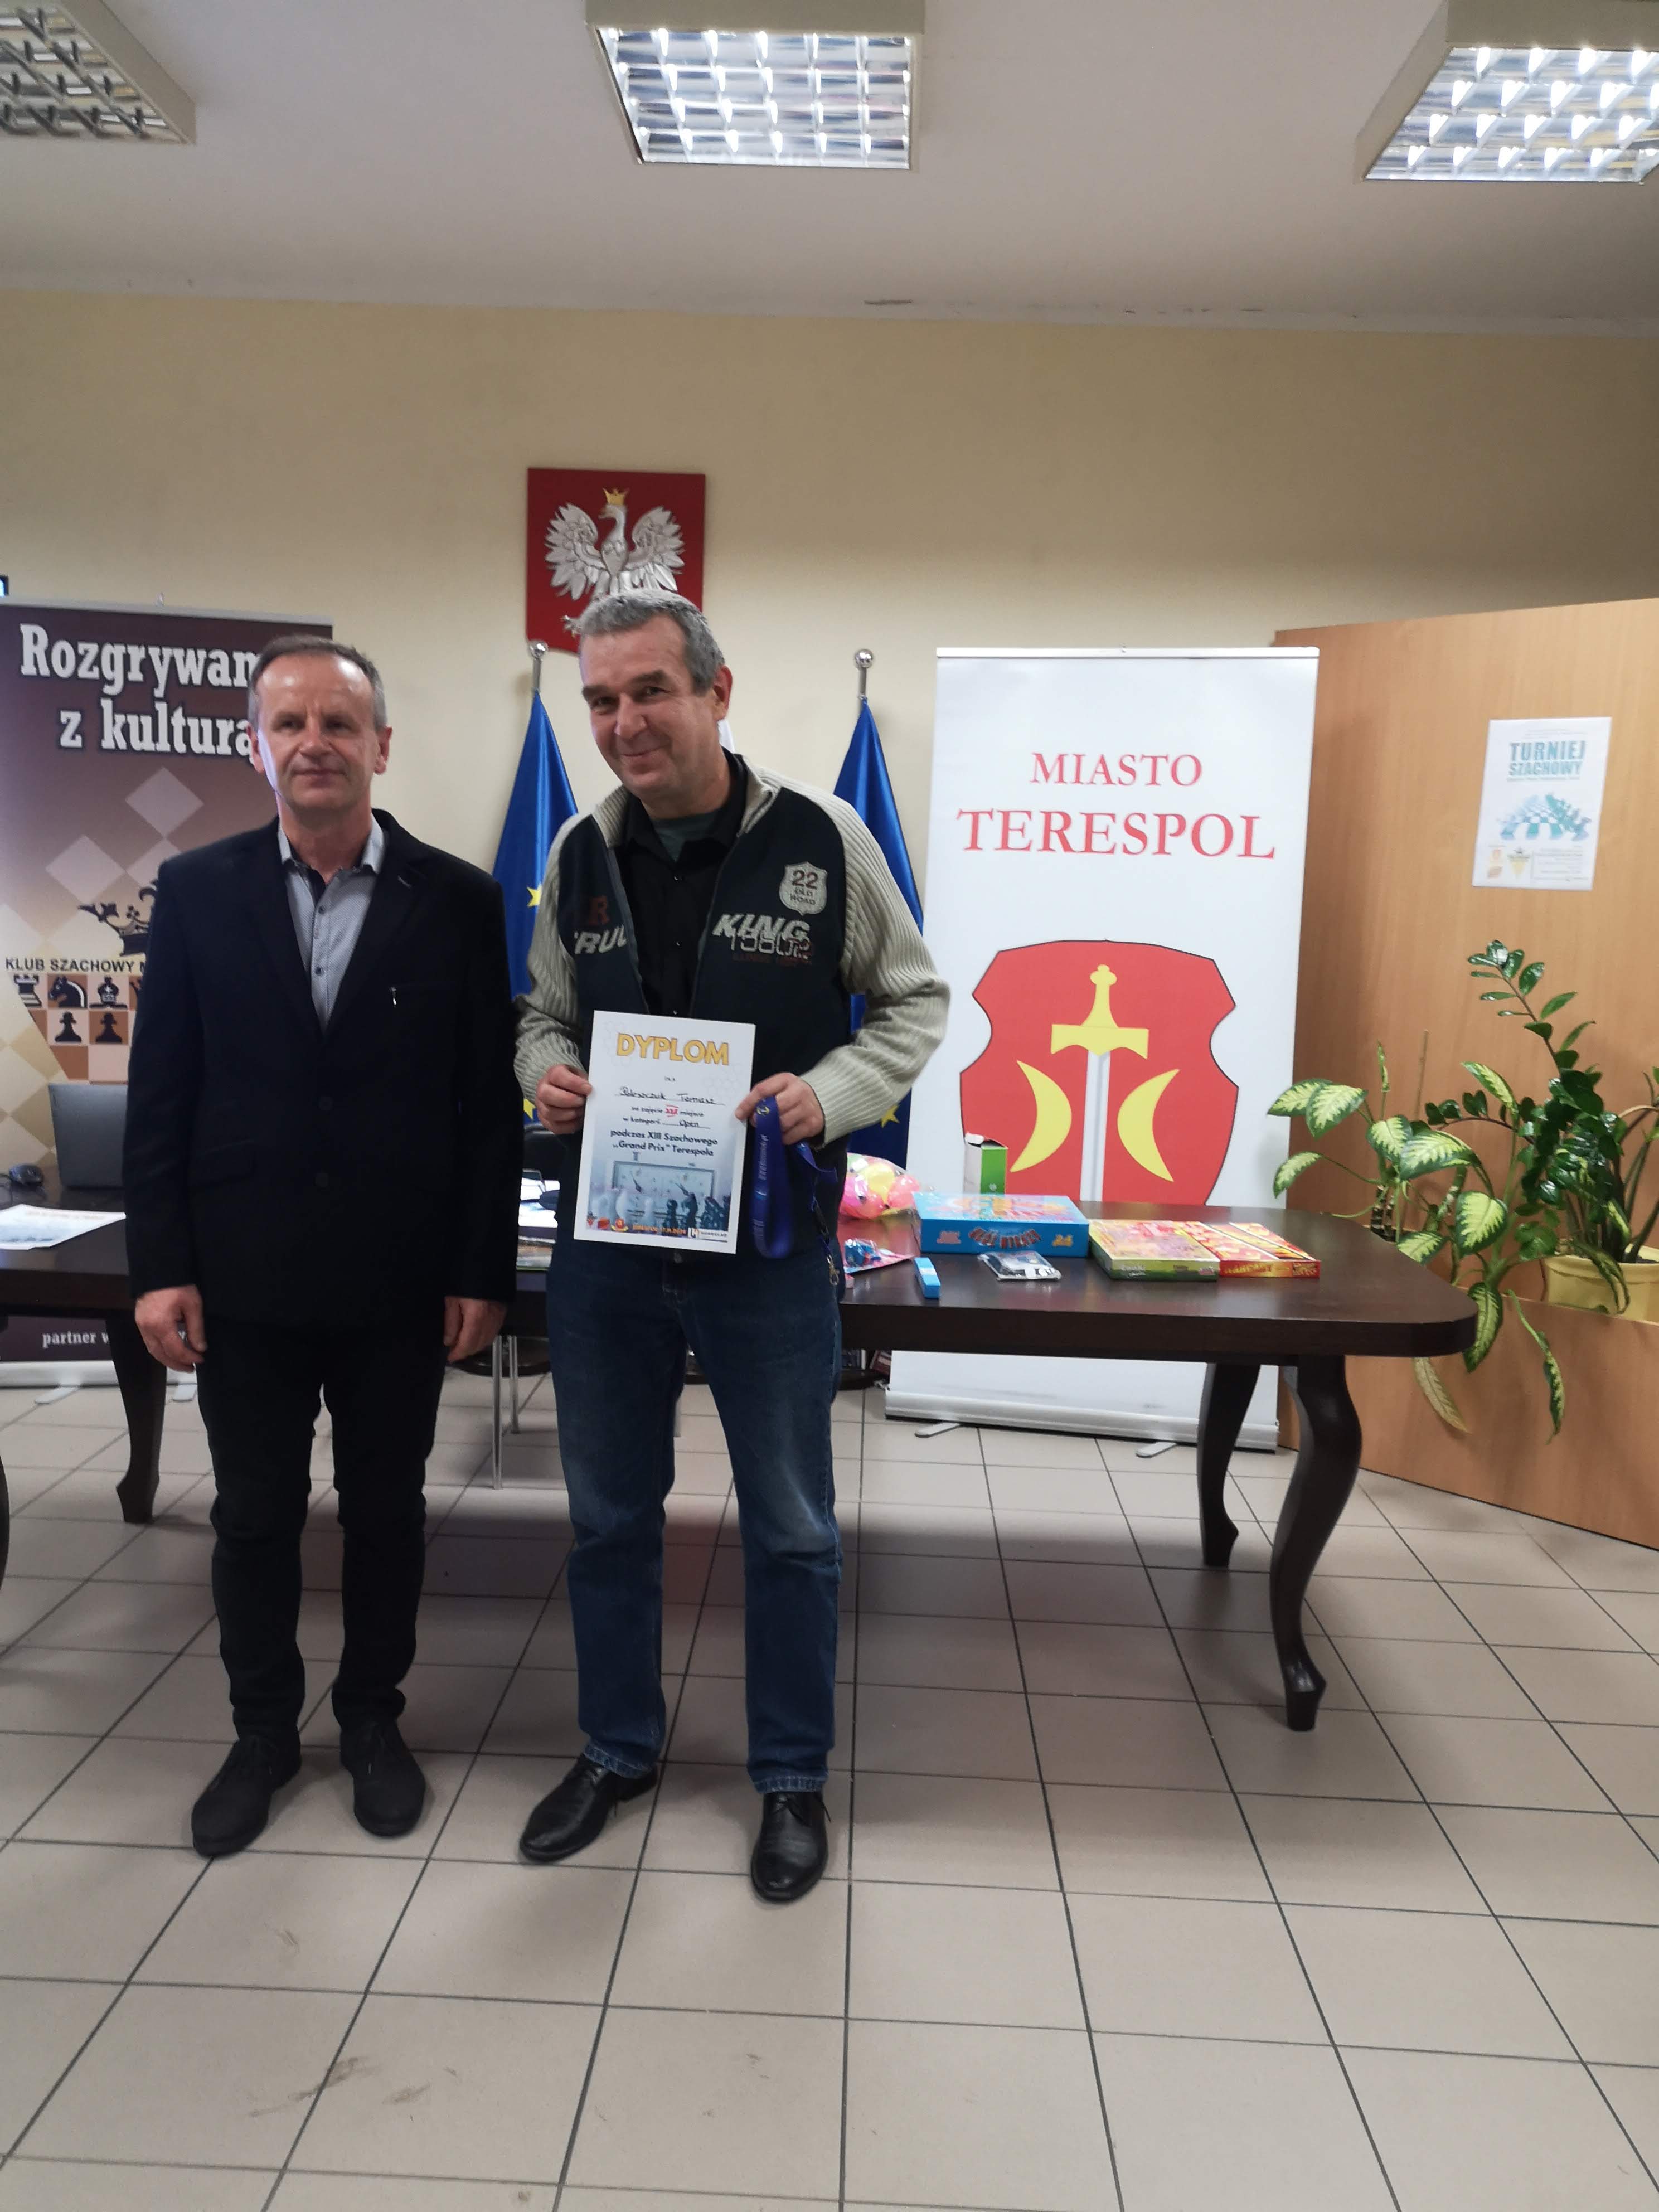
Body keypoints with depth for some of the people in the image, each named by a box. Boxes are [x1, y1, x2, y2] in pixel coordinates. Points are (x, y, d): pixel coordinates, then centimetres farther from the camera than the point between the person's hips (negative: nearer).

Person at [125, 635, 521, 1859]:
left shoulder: (459, 900, -3)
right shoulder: (197, 889, 1)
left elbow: (491, 1103, -3)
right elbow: (160, 1092, 1)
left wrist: (483, 1273, -5)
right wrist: (160, 1266, -3)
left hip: (397, 1280, -1)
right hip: (244, 1275, 1)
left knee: (386, 1509, 14)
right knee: (254, 1516, 14)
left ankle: (373, 1718, 35)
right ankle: (263, 1731, 35)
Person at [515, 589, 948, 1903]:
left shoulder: (821, 838, -9)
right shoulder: (580, 854, 2)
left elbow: (913, 1000, -1)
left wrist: (832, 1093, -19)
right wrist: (546, 1075, -9)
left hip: (769, 1246, -3)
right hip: (605, 1243, 4)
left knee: (790, 1529, 11)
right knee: (610, 1514, 18)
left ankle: (793, 1778, 32)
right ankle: (620, 1750, 40)